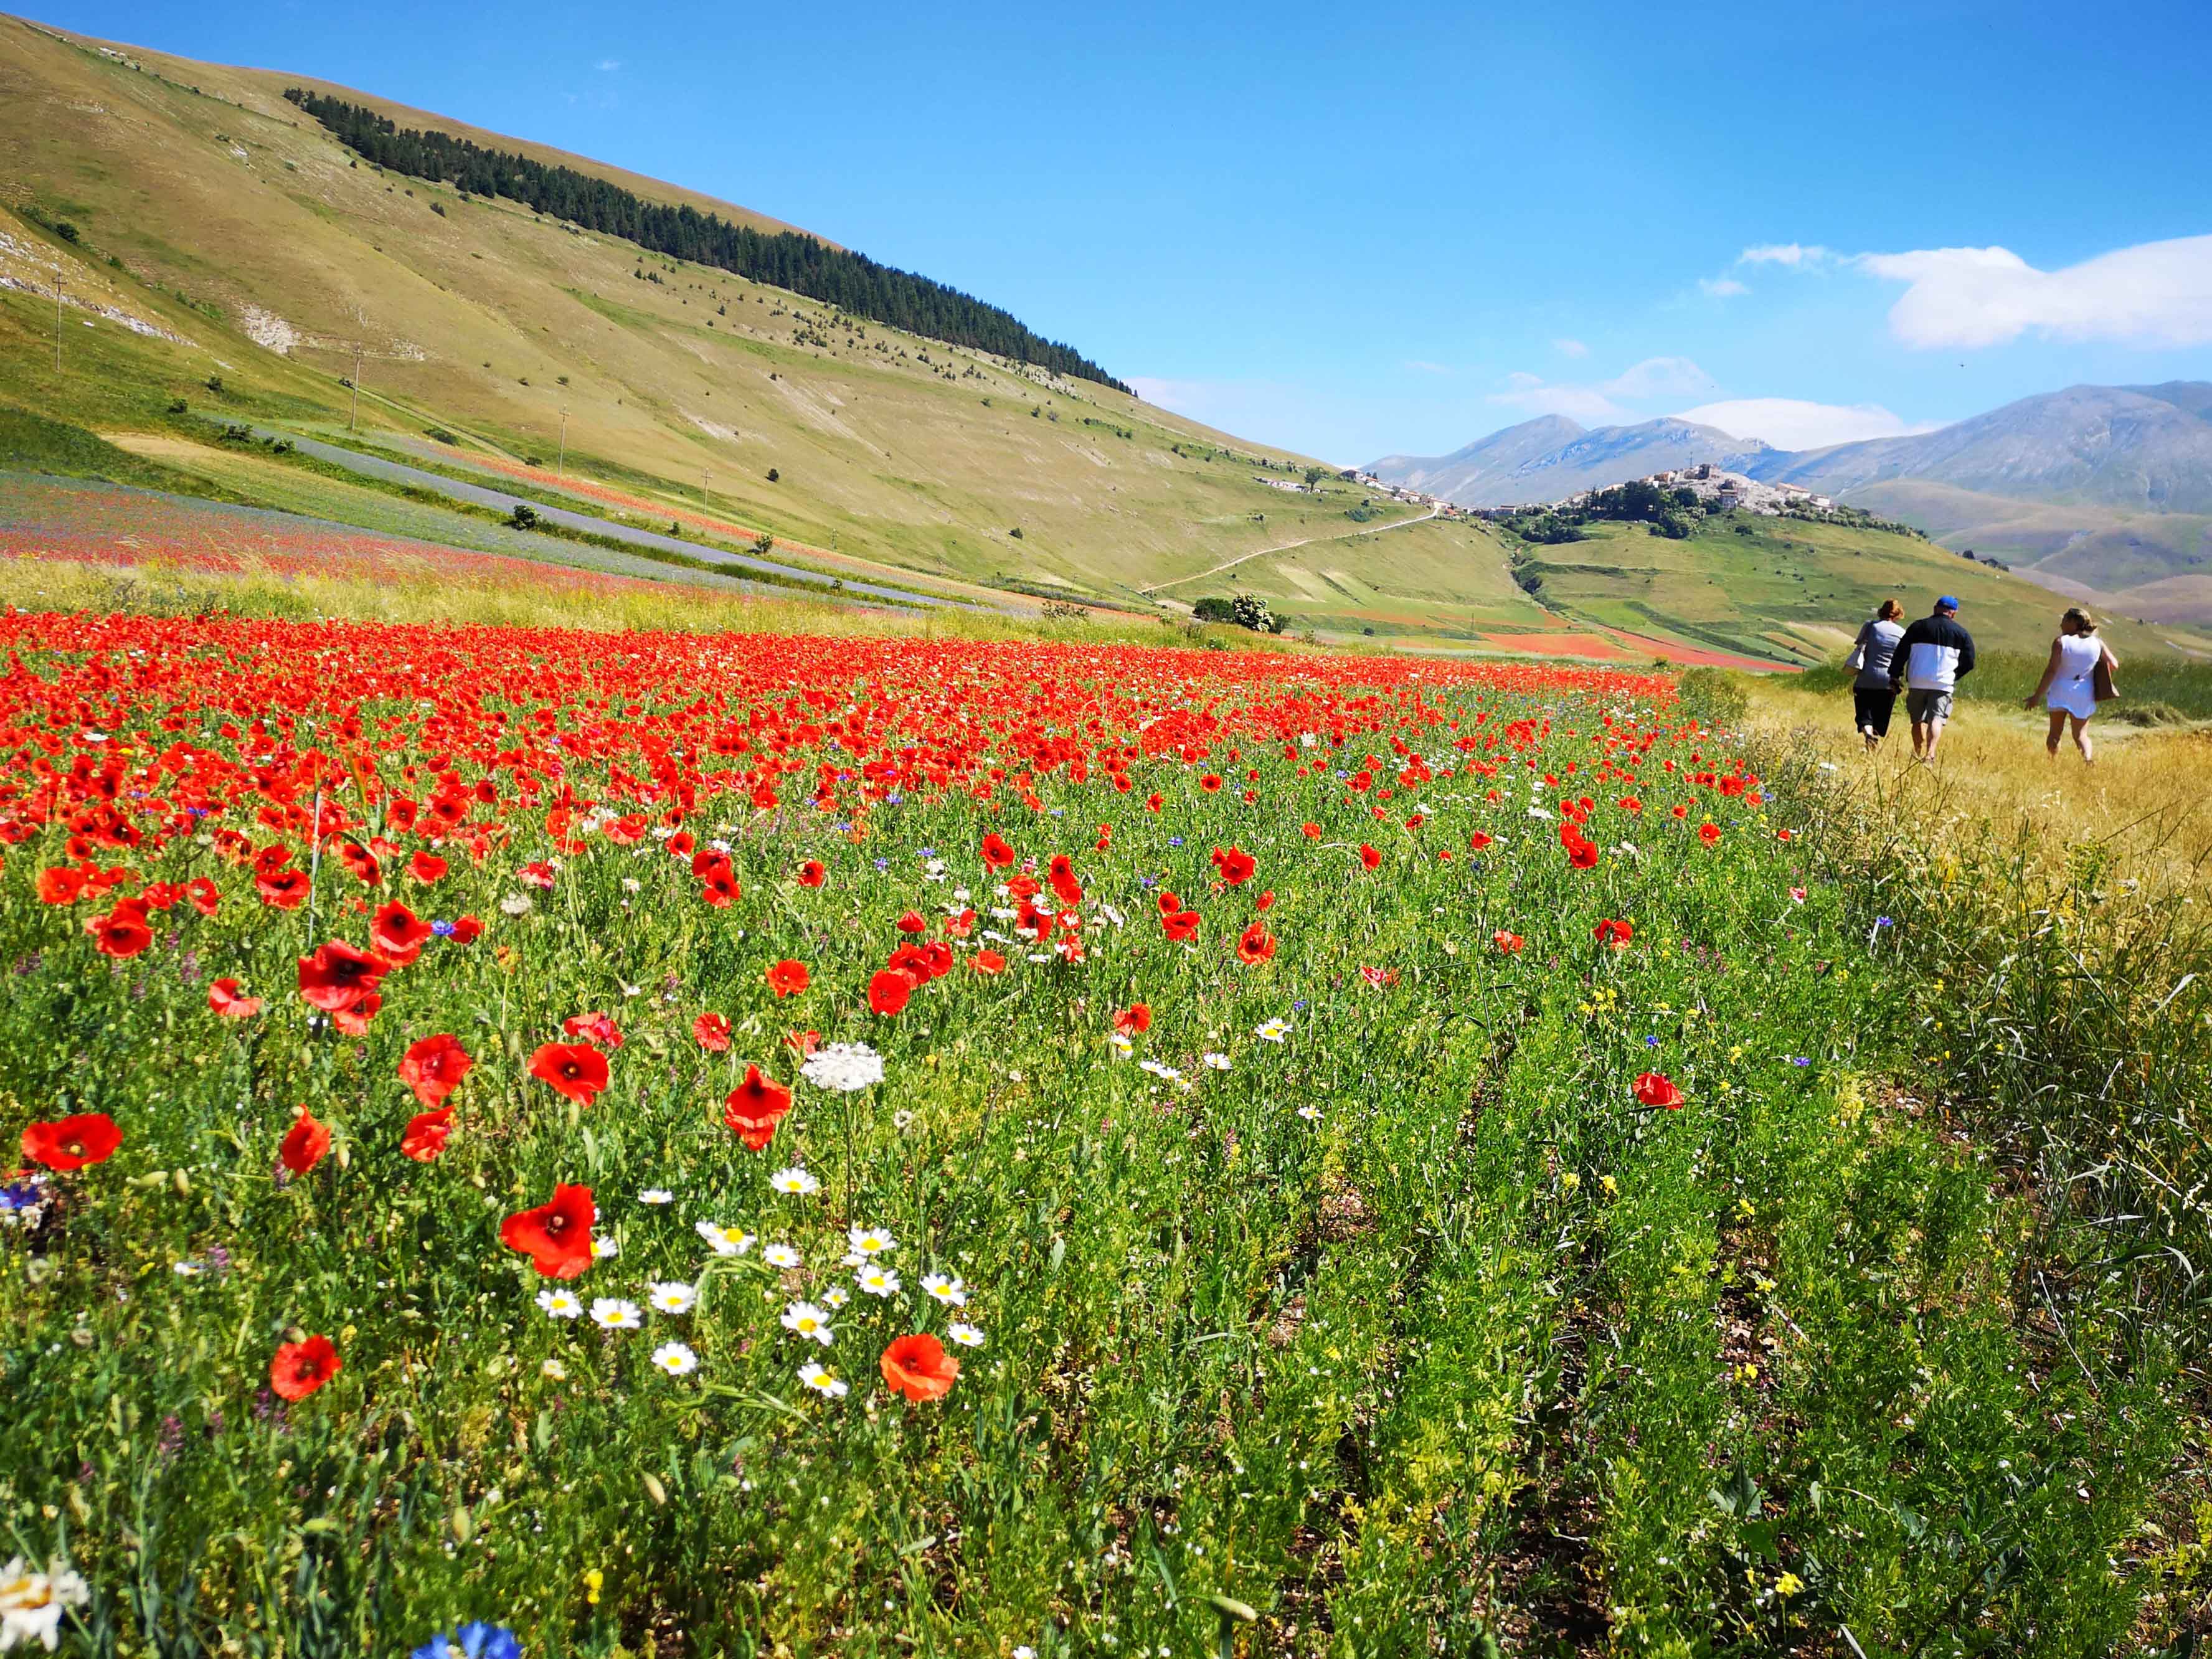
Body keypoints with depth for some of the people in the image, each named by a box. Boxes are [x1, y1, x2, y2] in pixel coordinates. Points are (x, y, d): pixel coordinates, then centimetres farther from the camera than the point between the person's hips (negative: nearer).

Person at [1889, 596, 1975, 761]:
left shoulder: (1918, 627, 5)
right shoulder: (1961, 633, 5)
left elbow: (1901, 653, 2)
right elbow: (1969, 663, 6)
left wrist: (1895, 676, 6)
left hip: (1917, 683, 1)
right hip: (1943, 684, -1)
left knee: (1918, 720, 13)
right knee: (1936, 718, -6)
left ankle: (1919, 753, 17)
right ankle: (1931, 752, -26)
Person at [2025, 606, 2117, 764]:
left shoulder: (2061, 642, -10)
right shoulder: (2097, 643, 1)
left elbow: (2051, 671, -14)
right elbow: (2114, 665, 2)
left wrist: (2036, 696, -12)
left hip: (2060, 691, -2)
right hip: (2084, 694, 2)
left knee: (2055, 732, 12)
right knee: (2081, 735, 9)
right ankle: (2088, 757, -18)